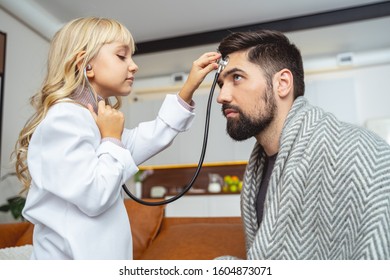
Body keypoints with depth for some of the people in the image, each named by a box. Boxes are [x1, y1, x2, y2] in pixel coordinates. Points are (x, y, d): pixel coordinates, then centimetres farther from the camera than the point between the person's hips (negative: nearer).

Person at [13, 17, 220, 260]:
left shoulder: (95, 120, 11)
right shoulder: (63, 118, -20)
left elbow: (148, 139, 10)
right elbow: (94, 197, -27)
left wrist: (189, 87, 6)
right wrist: (112, 140, -15)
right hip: (70, 256, -9)